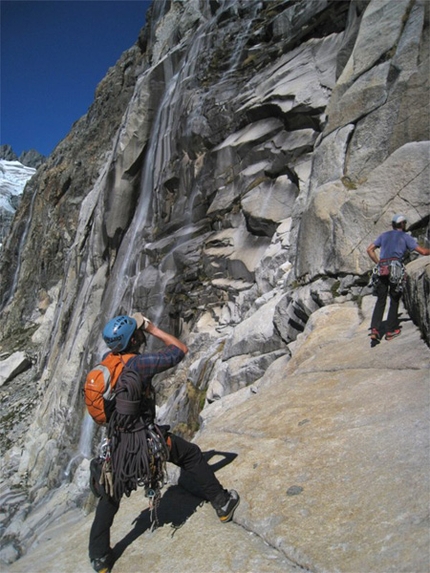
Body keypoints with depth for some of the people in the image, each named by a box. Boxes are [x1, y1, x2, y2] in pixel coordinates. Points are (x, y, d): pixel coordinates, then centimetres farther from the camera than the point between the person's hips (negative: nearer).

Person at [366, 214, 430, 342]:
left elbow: (370, 249, 17)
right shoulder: (405, 236, 10)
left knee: (381, 300, 5)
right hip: (396, 268, -3)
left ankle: (375, 329, -10)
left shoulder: (384, 235, 22)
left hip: (382, 269, 4)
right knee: (394, 300, 7)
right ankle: (390, 331, 9)